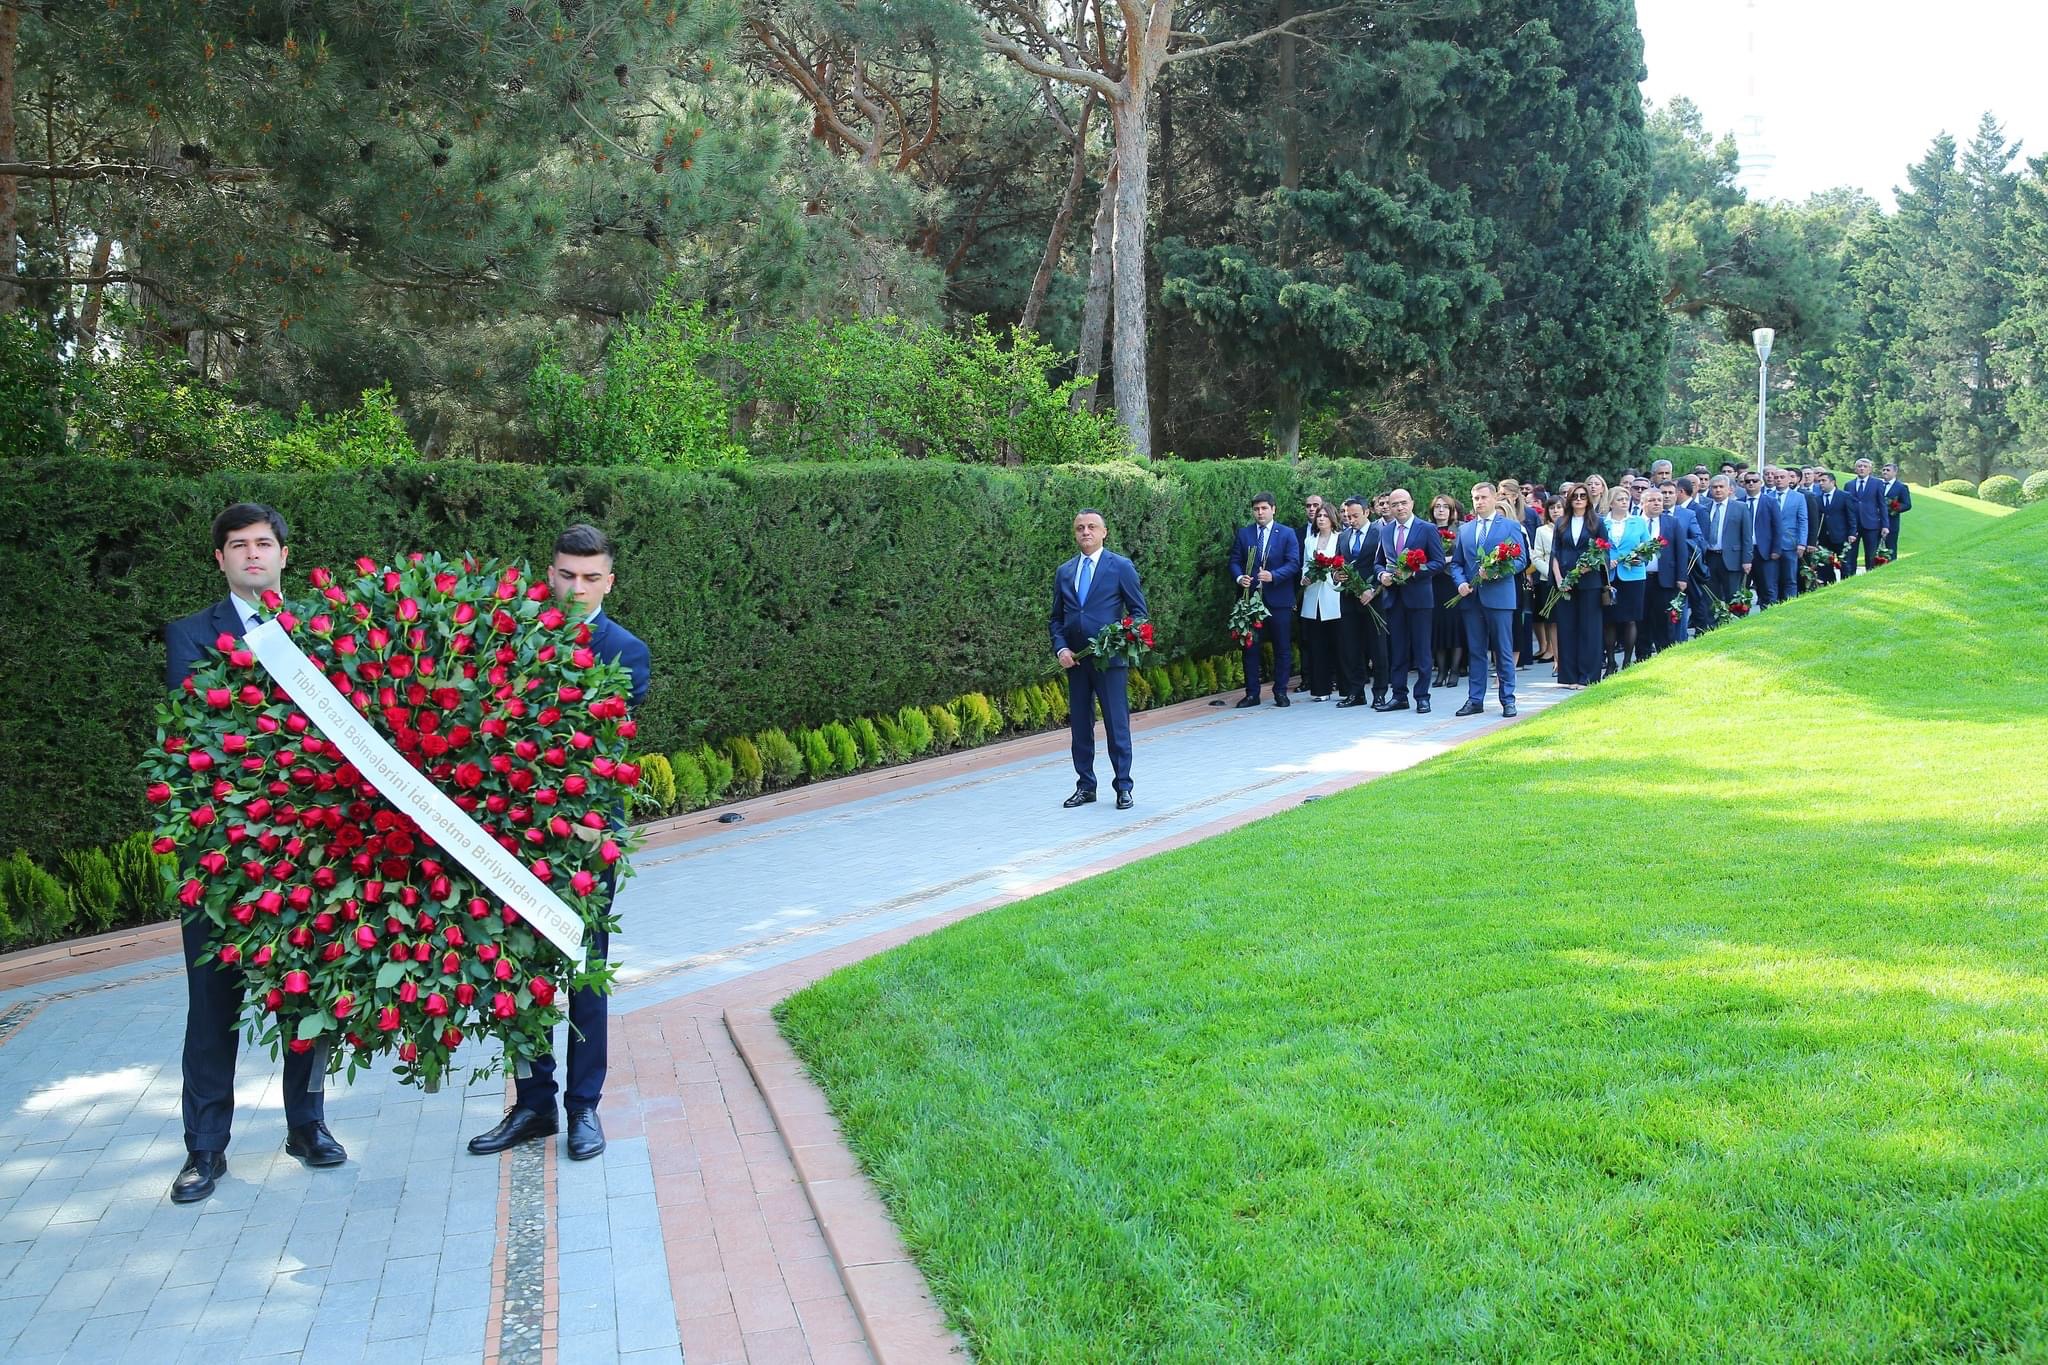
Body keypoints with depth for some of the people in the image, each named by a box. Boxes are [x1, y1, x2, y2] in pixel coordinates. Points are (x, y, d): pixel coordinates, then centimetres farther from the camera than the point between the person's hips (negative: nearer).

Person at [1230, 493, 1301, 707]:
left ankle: (1280, 692, 11)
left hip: (1279, 599, -1)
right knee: (1250, 647, 2)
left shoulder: (1287, 533, 4)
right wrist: (1239, 577, -13)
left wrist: (1273, 575, -19)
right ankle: (1252, 693, 8)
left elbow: (1293, 563, -4)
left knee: (1282, 647, 3)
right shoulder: (1243, 534, 10)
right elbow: (1234, 561, 8)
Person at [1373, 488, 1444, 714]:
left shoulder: (1427, 530, -2)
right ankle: (1399, 696, 13)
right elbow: (1378, 562, 19)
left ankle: (1422, 697, 5)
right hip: (1394, 597, 4)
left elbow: (1438, 562, -5)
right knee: (1397, 651, 8)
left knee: (1421, 650, 0)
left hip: (1419, 596, -4)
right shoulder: (1385, 532, 12)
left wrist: (1413, 572, -17)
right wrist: (1382, 575, -3)